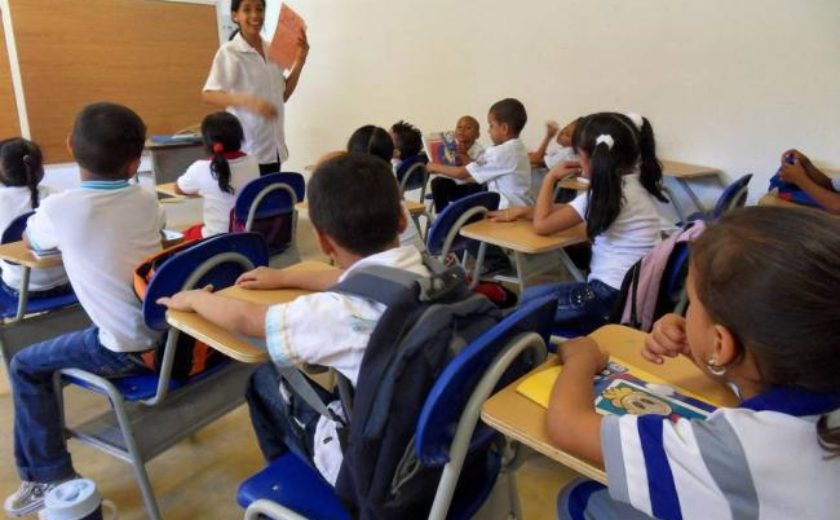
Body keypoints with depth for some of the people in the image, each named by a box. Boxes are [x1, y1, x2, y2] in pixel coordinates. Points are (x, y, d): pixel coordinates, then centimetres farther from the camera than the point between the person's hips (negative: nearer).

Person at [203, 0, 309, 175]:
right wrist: (249, 102, -29)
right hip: (246, 149, -6)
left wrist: (300, 61, 5)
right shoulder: (229, 52, -7)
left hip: (273, 147, 6)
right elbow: (209, 95, -13)